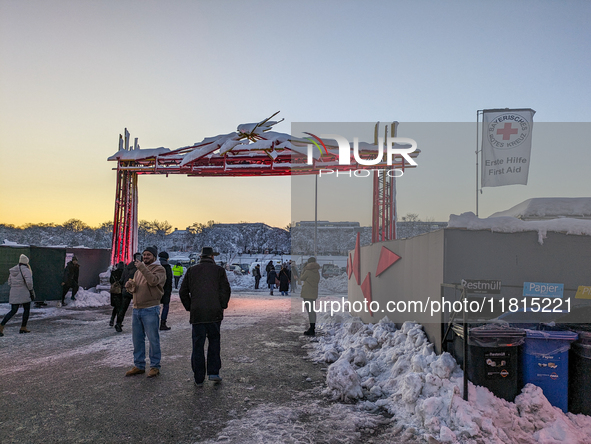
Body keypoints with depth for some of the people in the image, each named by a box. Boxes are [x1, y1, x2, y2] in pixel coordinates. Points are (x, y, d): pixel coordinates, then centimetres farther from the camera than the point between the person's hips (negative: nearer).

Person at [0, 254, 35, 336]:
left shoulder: (12, 270, 9)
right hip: (24, 293, -6)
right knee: (26, 309, 11)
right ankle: (23, 328, 15)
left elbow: (10, 283, 13)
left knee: (13, 311, 10)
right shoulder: (26, 270, -12)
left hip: (14, 294, 6)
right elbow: (29, 282, -21)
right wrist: (31, 290, -6)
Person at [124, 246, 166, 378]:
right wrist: (130, 286, -3)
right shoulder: (139, 270, 18)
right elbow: (134, 289, 20)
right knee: (137, 339, 11)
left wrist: (143, 268, -23)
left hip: (150, 310, -7)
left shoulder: (159, 269, -3)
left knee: (153, 339, -1)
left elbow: (154, 281, -23)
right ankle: (139, 365, 21)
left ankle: (155, 366, 9)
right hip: (137, 309, 7)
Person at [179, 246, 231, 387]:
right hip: (214, 313, -1)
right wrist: (222, 306, 8)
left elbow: (183, 292, 7)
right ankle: (213, 372, 8)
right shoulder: (219, 270, 3)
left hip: (197, 313, 1)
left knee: (198, 345, 7)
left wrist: (189, 307, 15)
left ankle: (199, 379, 11)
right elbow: (225, 290, -5)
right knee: (214, 341, 14)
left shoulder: (191, 271, 9)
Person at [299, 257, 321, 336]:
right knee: (313, 310, 16)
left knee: (310, 311, -7)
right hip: (314, 294, 8)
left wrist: (303, 270, 8)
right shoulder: (317, 272, 9)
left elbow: (301, 278, 0)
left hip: (307, 294, -8)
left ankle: (312, 330, -7)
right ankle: (313, 328, 24)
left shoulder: (308, 271, -13)